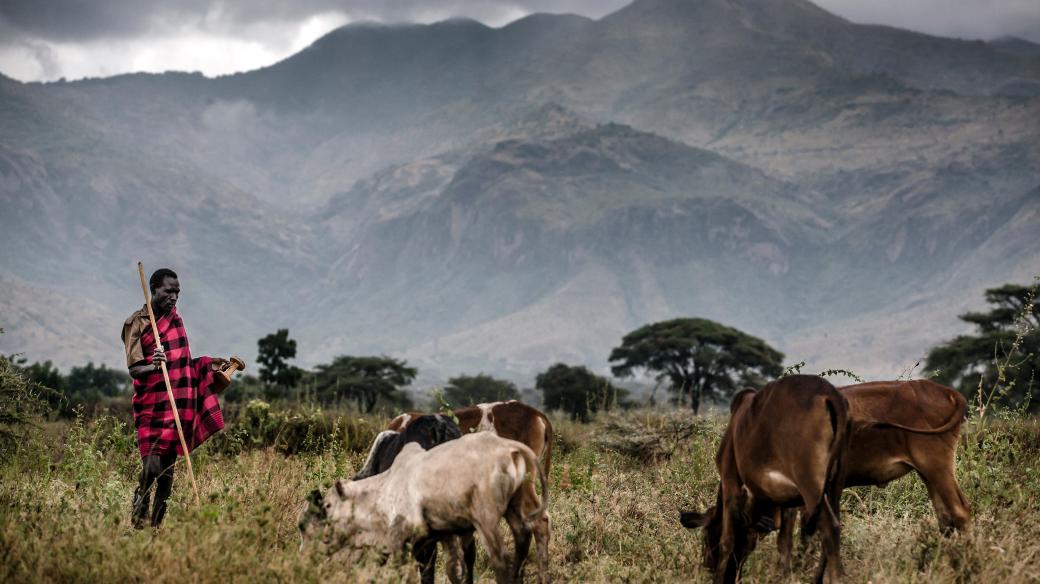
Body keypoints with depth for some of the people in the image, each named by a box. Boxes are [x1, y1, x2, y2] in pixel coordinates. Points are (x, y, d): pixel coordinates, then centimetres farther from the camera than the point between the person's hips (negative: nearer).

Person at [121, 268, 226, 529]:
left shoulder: (174, 318, 15)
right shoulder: (136, 322, -5)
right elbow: (134, 369, -13)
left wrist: (208, 364, 18)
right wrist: (153, 366, -32)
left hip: (178, 405, 6)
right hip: (152, 405, -5)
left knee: (168, 468, 5)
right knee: (153, 466, -13)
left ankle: (158, 522, 11)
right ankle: (139, 512, 11)